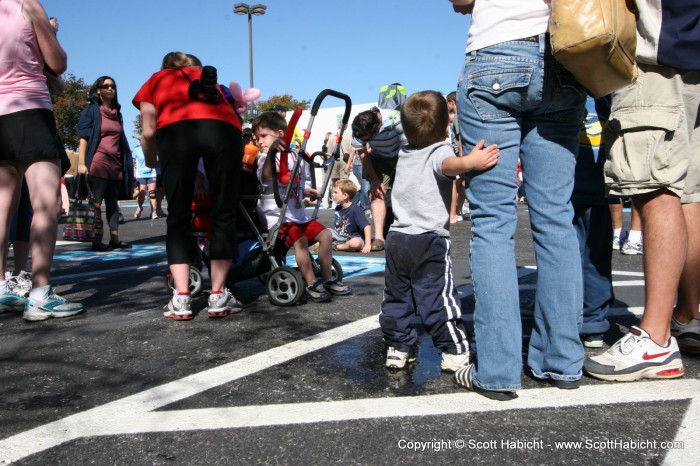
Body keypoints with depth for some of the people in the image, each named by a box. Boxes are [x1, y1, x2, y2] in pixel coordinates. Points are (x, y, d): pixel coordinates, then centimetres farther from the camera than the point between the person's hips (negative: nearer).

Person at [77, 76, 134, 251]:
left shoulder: (117, 112, 17)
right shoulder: (91, 110, 0)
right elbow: (83, 138, -6)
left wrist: (126, 164, 15)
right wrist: (82, 163, -14)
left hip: (116, 164, 6)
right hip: (97, 163, -6)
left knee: (113, 202, 9)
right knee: (95, 203, -4)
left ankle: (115, 238, 14)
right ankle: (96, 241, -2)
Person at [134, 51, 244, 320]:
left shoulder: (156, 80, 32)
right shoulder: (207, 77, 38)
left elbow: (149, 131, 21)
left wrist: (151, 162, 38)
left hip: (176, 128, -1)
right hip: (224, 127, 1)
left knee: (178, 217, 6)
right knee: (224, 214, 6)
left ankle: (181, 298, 1)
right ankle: (218, 296, 3)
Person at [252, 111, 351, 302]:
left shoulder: (296, 157, 9)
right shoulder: (265, 158, -5)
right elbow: (265, 176, -30)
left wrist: (307, 193, 1)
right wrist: (271, 152, -44)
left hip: (298, 214, 6)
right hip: (276, 216, -6)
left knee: (325, 234, 2)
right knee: (300, 239, -28)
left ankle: (327, 279, 15)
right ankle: (311, 284, -19)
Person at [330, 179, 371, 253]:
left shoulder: (355, 209, -20)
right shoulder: (338, 208, 2)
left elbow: (367, 226, -25)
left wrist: (368, 244, -29)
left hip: (355, 238, -6)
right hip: (340, 236, 7)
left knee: (355, 243, -40)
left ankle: (337, 246, -16)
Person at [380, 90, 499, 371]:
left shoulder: (403, 154, 15)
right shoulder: (439, 151, -7)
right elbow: (448, 165, -32)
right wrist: (469, 162, -50)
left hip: (397, 238, 7)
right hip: (429, 241, -6)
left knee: (396, 296, 14)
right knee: (437, 298, -2)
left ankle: (397, 348, 21)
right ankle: (454, 353, 5)